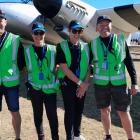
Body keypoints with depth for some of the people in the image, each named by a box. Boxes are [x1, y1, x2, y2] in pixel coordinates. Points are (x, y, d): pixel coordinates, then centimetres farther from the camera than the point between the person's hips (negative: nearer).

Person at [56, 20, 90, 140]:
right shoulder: (62, 46, -7)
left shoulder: (85, 47, 5)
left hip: (82, 84, 4)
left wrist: (85, 84, -7)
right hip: (67, 84, -4)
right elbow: (64, 69, -13)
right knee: (70, 111, -1)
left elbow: (88, 67, 6)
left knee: (79, 110, 13)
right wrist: (80, 82, -15)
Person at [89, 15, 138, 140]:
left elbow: (129, 62, 1)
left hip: (119, 83, -1)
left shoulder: (120, 40, -1)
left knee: (124, 112, 3)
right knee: (105, 110, 12)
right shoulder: (93, 44, 1)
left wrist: (134, 82, -2)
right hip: (100, 83, 1)